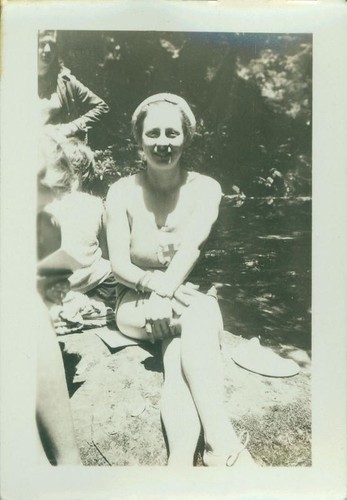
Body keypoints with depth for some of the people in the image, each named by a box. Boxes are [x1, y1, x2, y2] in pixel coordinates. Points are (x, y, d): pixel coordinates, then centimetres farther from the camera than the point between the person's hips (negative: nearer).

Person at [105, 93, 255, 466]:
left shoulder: (204, 189, -2)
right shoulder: (122, 192, -2)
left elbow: (190, 246, -18)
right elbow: (119, 264, -9)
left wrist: (167, 289, -36)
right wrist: (154, 284, -30)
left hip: (188, 298, 1)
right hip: (136, 307, -1)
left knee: (179, 346, -33)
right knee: (196, 315, -32)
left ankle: (181, 457, -41)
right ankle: (222, 444, -40)